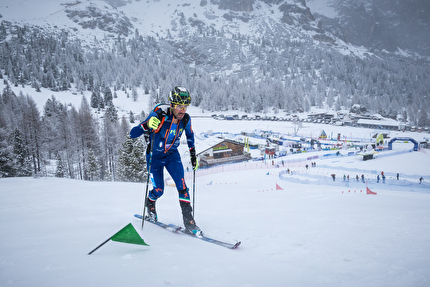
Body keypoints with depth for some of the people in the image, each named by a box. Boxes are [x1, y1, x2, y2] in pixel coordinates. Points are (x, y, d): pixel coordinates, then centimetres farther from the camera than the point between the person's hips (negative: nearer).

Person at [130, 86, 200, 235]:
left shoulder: (185, 119, -16)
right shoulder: (159, 115, -30)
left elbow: (189, 135, 9)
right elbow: (132, 134, -30)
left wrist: (193, 155, 9)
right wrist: (146, 125, -49)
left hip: (172, 155, 3)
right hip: (154, 156, -3)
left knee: (182, 185, -12)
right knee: (158, 190, 1)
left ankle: (189, 221, -5)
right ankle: (150, 205, 37)